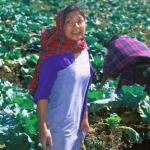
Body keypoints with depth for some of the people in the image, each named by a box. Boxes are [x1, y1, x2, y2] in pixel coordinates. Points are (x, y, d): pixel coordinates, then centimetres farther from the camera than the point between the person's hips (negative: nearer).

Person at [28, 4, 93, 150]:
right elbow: (42, 93, -19)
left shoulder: (83, 51, 0)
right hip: (58, 124, -7)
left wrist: (85, 117, 10)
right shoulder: (55, 55, -20)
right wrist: (43, 126, -21)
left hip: (77, 120, 7)